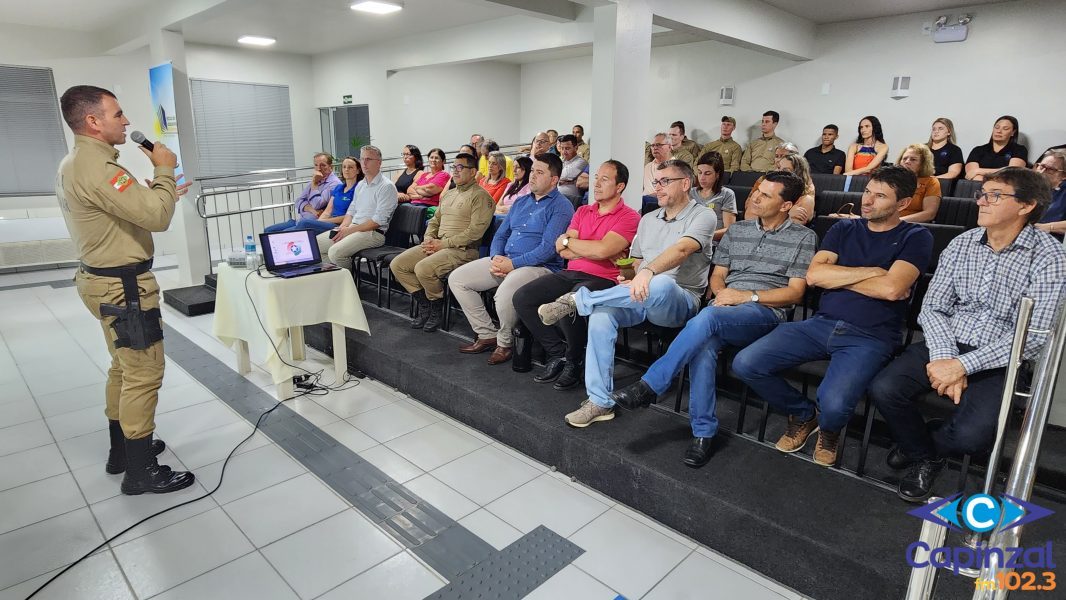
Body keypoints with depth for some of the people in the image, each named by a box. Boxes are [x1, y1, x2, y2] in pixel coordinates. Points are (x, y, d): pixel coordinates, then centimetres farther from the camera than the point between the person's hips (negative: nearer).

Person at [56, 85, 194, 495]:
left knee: (124, 367, 20)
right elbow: (157, 218, -27)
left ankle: (123, 448, 34)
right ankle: (141, 472, 7)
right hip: (123, 286, -11)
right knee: (144, 374, -3)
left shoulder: (73, 164, 12)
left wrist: (162, 194, 13)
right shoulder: (96, 167, -22)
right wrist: (164, 171, -13)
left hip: (104, 278, 11)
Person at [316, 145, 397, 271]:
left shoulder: (387, 186, -9)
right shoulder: (360, 185, 19)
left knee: (335, 252, -29)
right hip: (352, 228, 9)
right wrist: (342, 227, 2)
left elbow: (378, 221, -17)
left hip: (373, 232, -9)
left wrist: (350, 230, -15)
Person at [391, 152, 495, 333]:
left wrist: (444, 243, -16)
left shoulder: (480, 196, -5)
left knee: (423, 268, -31)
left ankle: (437, 309, -5)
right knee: (397, 265, -4)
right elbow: (435, 220, 26)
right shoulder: (448, 194, 23)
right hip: (436, 244, 9)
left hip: (462, 249, -9)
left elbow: (475, 231, -16)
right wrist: (428, 239, 3)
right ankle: (424, 306, 6)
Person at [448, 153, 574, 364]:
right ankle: (487, 334, 6)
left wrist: (512, 264, -19)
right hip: (504, 261, 8)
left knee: (505, 292, -37)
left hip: (539, 266, -8)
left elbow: (547, 249, -17)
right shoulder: (521, 202, 20)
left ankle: (504, 342, -7)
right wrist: (496, 258, -3)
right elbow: (500, 235, 20)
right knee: (457, 279, -1)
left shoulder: (561, 207, -6)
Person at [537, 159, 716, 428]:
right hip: (638, 297, 6)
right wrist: (633, 282, -1)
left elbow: (682, 249, -20)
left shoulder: (703, 216, 1)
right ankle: (600, 402, -22)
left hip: (680, 302, -5)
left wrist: (648, 271, -37)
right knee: (601, 313, -26)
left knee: (661, 284, -42)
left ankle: (577, 301, -28)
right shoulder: (647, 219, 22)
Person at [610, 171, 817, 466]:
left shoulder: (804, 238, 9)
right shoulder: (737, 230, 22)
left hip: (765, 312, -3)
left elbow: (795, 292, 2)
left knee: (707, 318, -36)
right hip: (723, 310, 4)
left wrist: (748, 295, -10)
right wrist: (722, 292, -3)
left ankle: (648, 387, -31)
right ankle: (703, 432, -24)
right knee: (703, 346, -33)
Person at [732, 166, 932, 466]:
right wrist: (870, 272, -6)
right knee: (745, 364, -15)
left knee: (833, 404, -33)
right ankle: (803, 414, 13)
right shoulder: (844, 229, 14)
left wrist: (836, 277, -4)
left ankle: (829, 430, 9)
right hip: (820, 324, 4)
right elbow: (813, 275, -1)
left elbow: (891, 289, -15)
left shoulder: (916, 237, 3)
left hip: (870, 337, -4)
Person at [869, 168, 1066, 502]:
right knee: (883, 389, -21)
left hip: (998, 362, -3)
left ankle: (929, 446, 12)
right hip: (945, 345, 4)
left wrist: (963, 365, -22)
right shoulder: (963, 243, 5)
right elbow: (933, 308, 2)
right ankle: (924, 456, 10)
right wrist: (944, 358, -16)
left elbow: (1034, 337, -15)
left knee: (971, 434, -27)